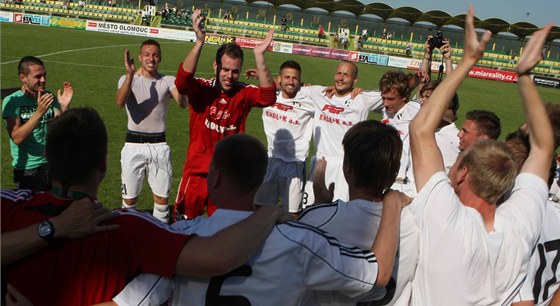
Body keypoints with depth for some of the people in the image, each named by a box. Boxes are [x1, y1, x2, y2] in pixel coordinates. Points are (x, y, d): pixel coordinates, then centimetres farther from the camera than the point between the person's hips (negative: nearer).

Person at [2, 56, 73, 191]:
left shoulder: (49, 97, 1)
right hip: (27, 170, -3)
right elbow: (17, 138, -21)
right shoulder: (12, 101, -10)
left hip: (53, 165, 4)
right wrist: (39, 112, -29)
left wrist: (64, 107, -23)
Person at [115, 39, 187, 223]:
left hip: (159, 145, 1)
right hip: (134, 145, -1)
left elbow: (182, 104, -19)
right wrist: (130, 75, -37)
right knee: (130, 198, 9)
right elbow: (120, 103, -23)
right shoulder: (127, 79, -2)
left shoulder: (168, 81, 1)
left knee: (162, 197, 8)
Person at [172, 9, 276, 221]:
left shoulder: (243, 94, -4)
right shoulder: (201, 89, -7)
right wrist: (200, 41, -35)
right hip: (196, 173, -1)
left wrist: (259, 55, -29)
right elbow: (182, 81, -26)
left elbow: (268, 97, -21)